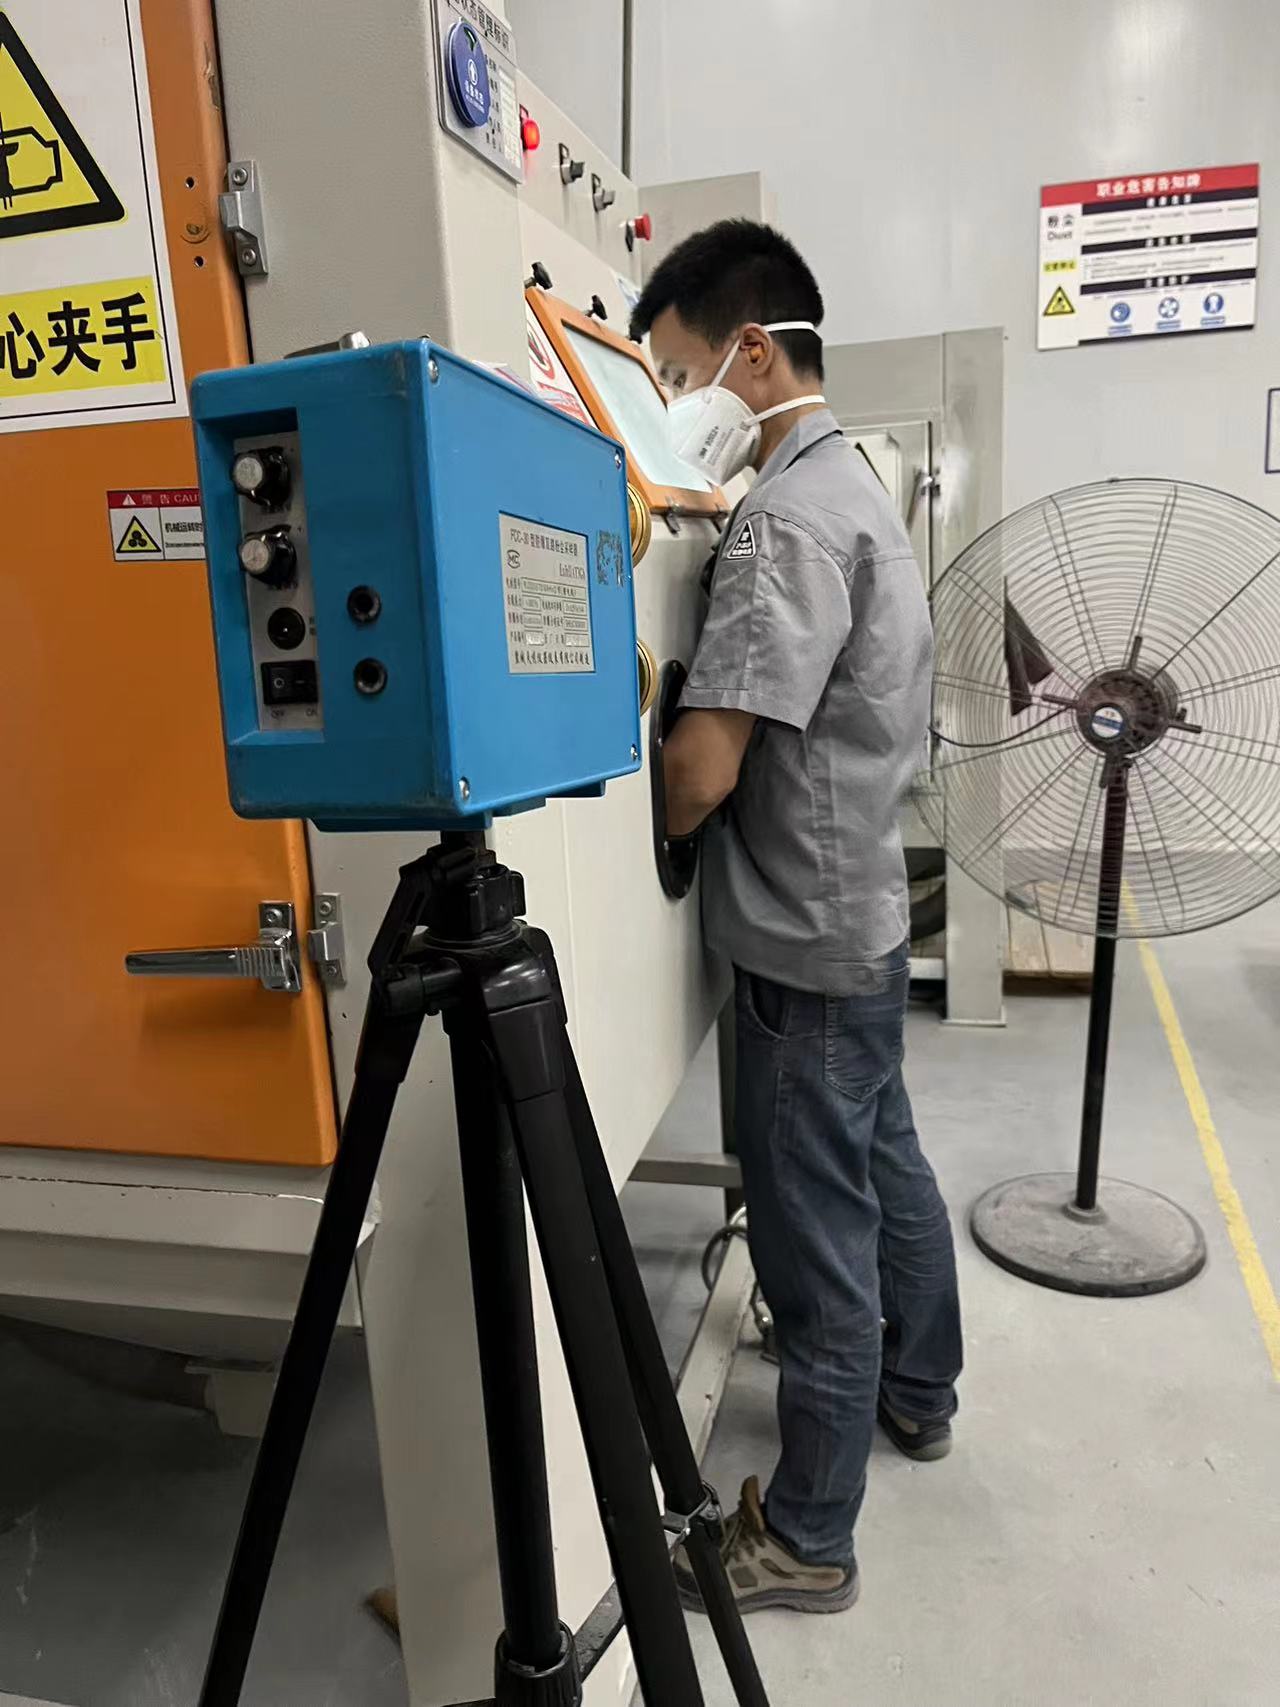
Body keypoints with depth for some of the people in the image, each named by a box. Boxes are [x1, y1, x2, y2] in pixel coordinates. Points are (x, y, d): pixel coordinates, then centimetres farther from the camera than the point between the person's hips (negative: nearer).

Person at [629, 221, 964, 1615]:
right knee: (884, 1173, 24)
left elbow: (700, 770, -25)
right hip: (860, 912, 10)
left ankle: (806, 1539, 24)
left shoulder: (786, 517, -19)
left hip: (804, 938, -10)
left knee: (815, 1241, 4)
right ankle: (917, 1394, 46)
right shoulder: (847, 485, 12)